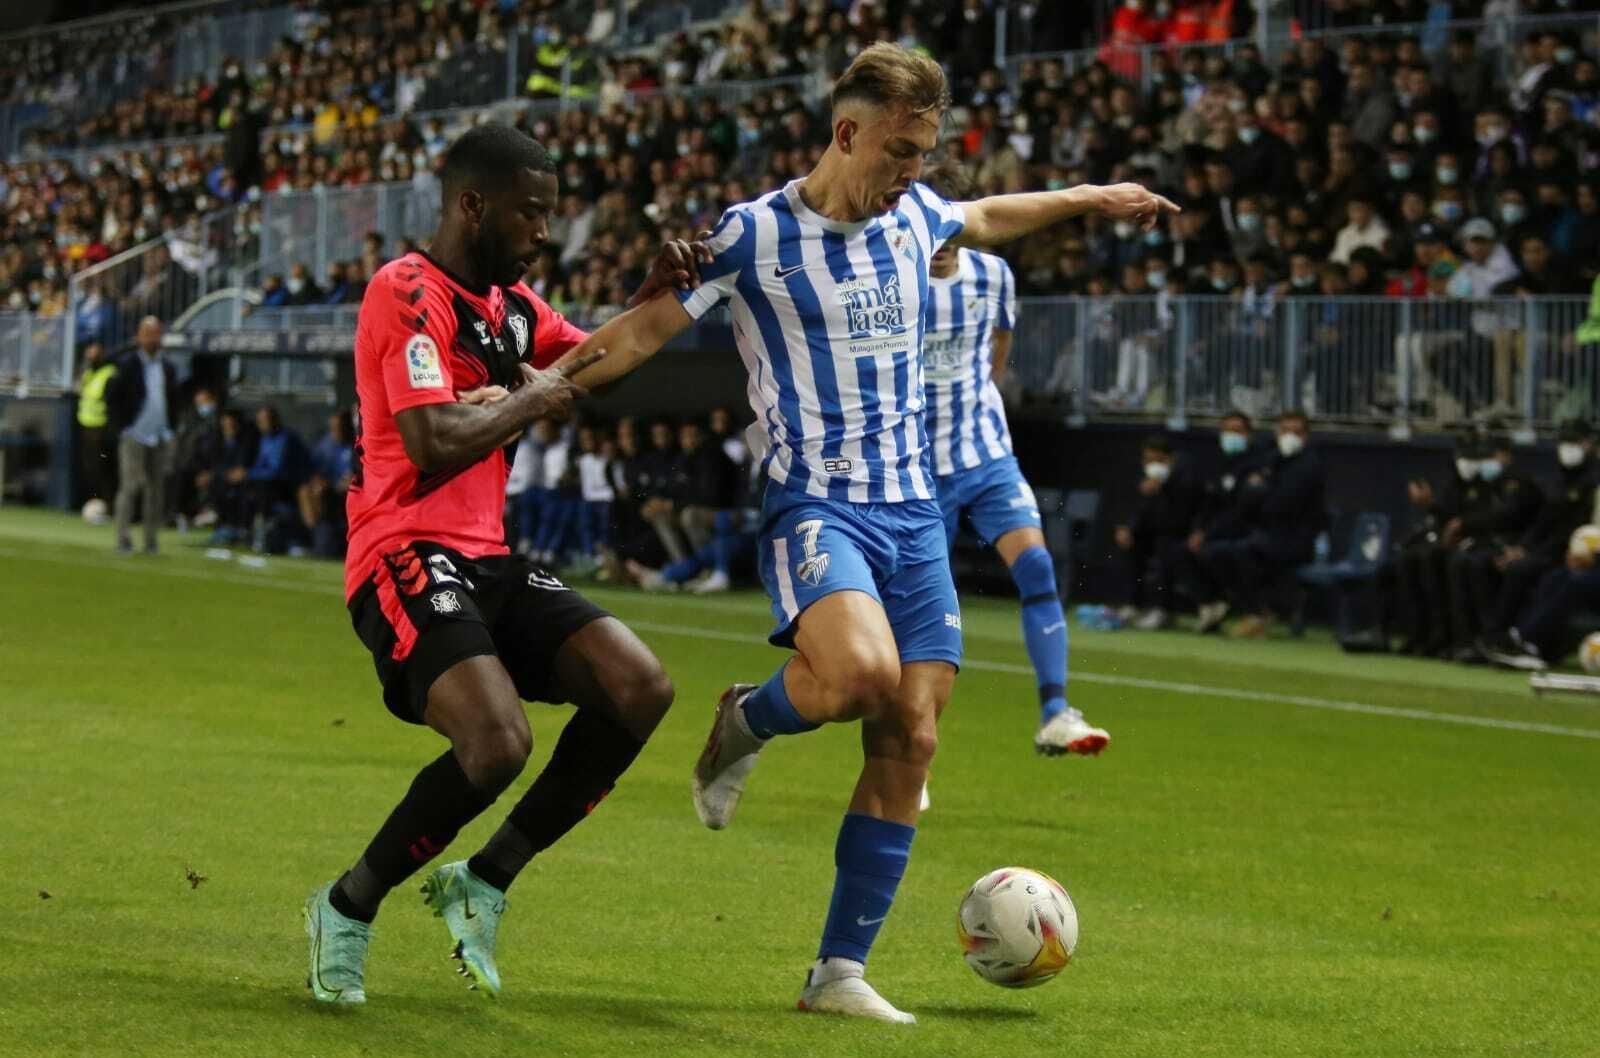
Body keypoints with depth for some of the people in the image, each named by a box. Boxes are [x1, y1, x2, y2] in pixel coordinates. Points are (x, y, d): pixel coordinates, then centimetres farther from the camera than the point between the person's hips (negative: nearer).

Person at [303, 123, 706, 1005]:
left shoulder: (510, 301, 16)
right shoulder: (408, 292, -12)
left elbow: (591, 363, 33)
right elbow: (434, 442, -24)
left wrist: (657, 293, 15)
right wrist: (530, 401, -9)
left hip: (486, 562, 9)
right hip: (408, 555, -9)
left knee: (640, 689, -8)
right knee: (499, 742, -28)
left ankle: (483, 883, 3)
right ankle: (348, 908, -5)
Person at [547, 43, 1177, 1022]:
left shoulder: (913, 216, 10)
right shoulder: (754, 235, -7)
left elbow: (983, 220, 33)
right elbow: (644, 330, -3)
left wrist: (1093, 198, 43)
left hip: (914, 510, 6)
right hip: (816, 501, -6)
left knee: (908, 738, -2)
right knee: (861, 672, -33)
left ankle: (841, 971, 6)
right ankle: (746, 722, 2)